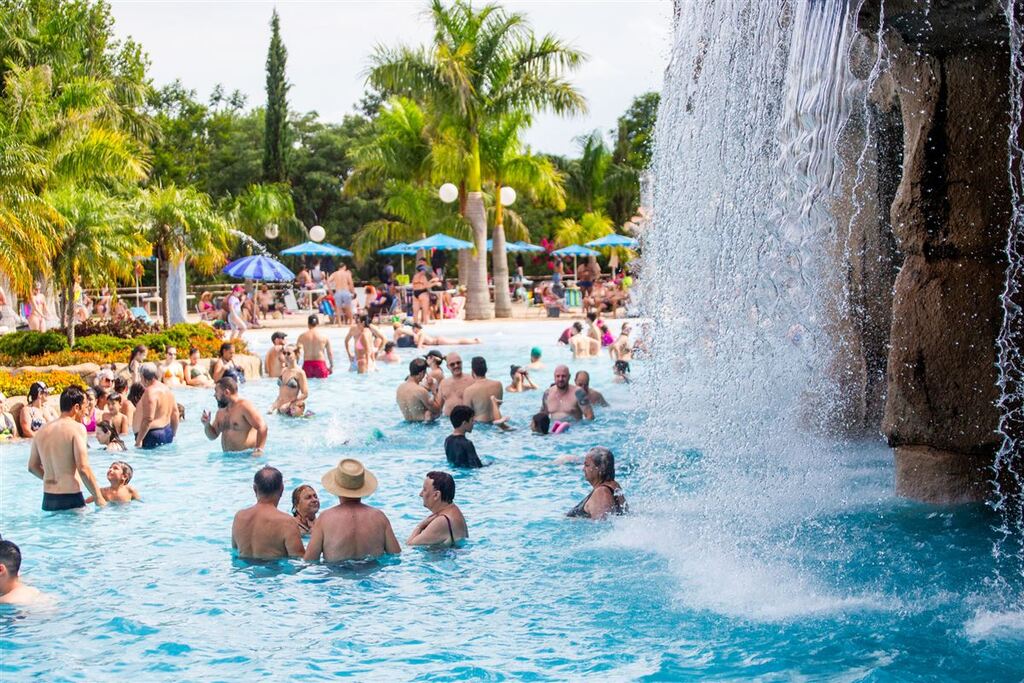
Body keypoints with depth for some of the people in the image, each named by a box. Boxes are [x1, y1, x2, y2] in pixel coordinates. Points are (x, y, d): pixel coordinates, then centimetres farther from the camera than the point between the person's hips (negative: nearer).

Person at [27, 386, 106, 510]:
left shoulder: (42, 431, 11)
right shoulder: (77, 428, -9)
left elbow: (32, 467, 20)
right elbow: (83, 469, -16)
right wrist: (99, 497, -8)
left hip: (48, 501, 7)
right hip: (71, 499, -7)